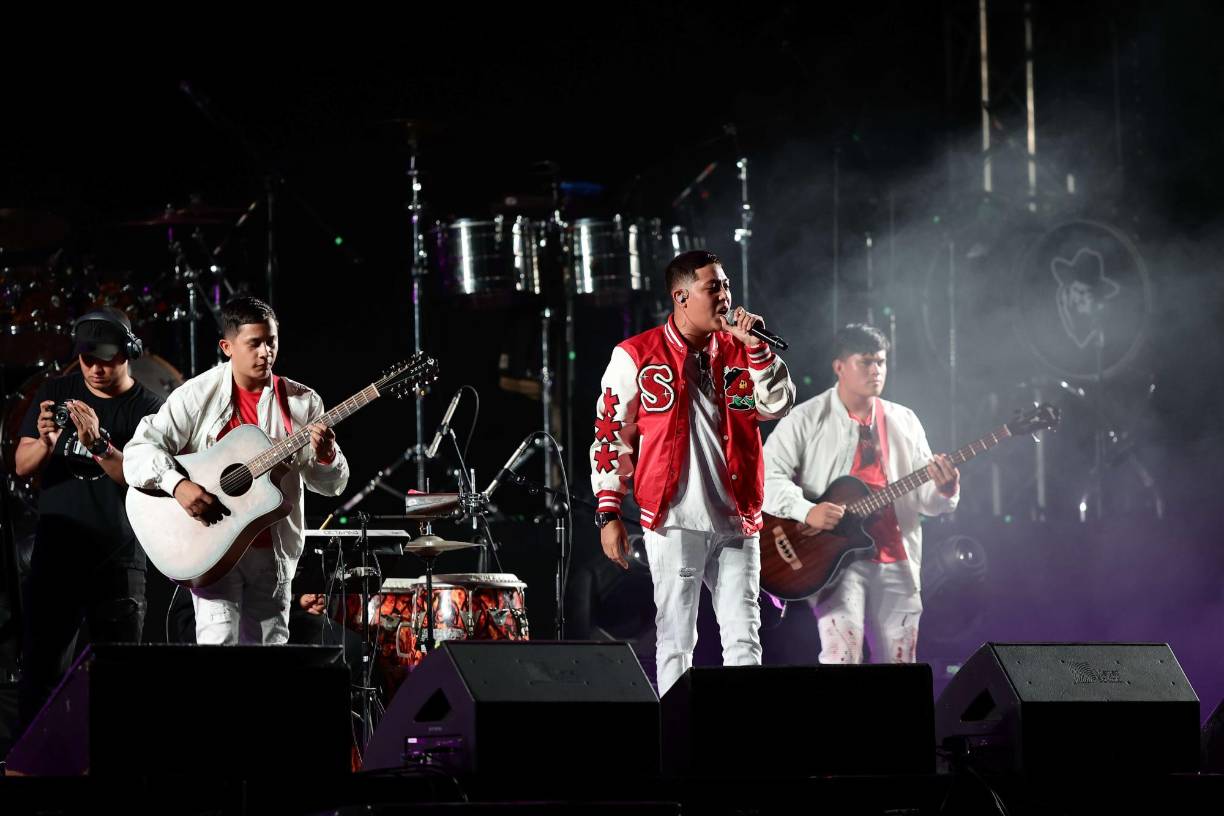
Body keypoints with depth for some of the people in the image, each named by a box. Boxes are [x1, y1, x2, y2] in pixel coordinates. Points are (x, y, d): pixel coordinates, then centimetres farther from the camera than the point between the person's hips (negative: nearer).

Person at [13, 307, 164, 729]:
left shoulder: (147, 409, -1)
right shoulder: (56, 392, 8)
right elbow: (22, 466, 5)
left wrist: (98, 444, -27)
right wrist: (45, 441, -17)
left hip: (117, 561, -2)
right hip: (55, 552, 2)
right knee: (40, 671, -4)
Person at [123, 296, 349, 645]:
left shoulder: (301, 403, 4)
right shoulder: (198, 395, -3)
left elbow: (333, 485, 5)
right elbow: (139, 450, -8)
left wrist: (325, 456, -18)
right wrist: (177, 484, -25)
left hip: (273, 549, 4)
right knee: (220, 642, -17)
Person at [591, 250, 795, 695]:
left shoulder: (738, 352, 11)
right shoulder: (636, 356, 0)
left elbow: (778, 404, 0)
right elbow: (610, 436, 2)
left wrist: (754, 345, -10)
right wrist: (608, 515, -3)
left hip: (736, 521, 3)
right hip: (674, 521, -3)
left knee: (743, 638, 1)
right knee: (675, 639, 0)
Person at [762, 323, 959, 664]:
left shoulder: (904, 422, 15)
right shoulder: (807, 419, 1)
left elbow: (926, 499, 13)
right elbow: (767, 476, -7)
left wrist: (944, 489, -11)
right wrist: (806, 511, -23)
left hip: (896, 562, 5)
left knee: (899, 660, 5)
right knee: (842, 655, -19)